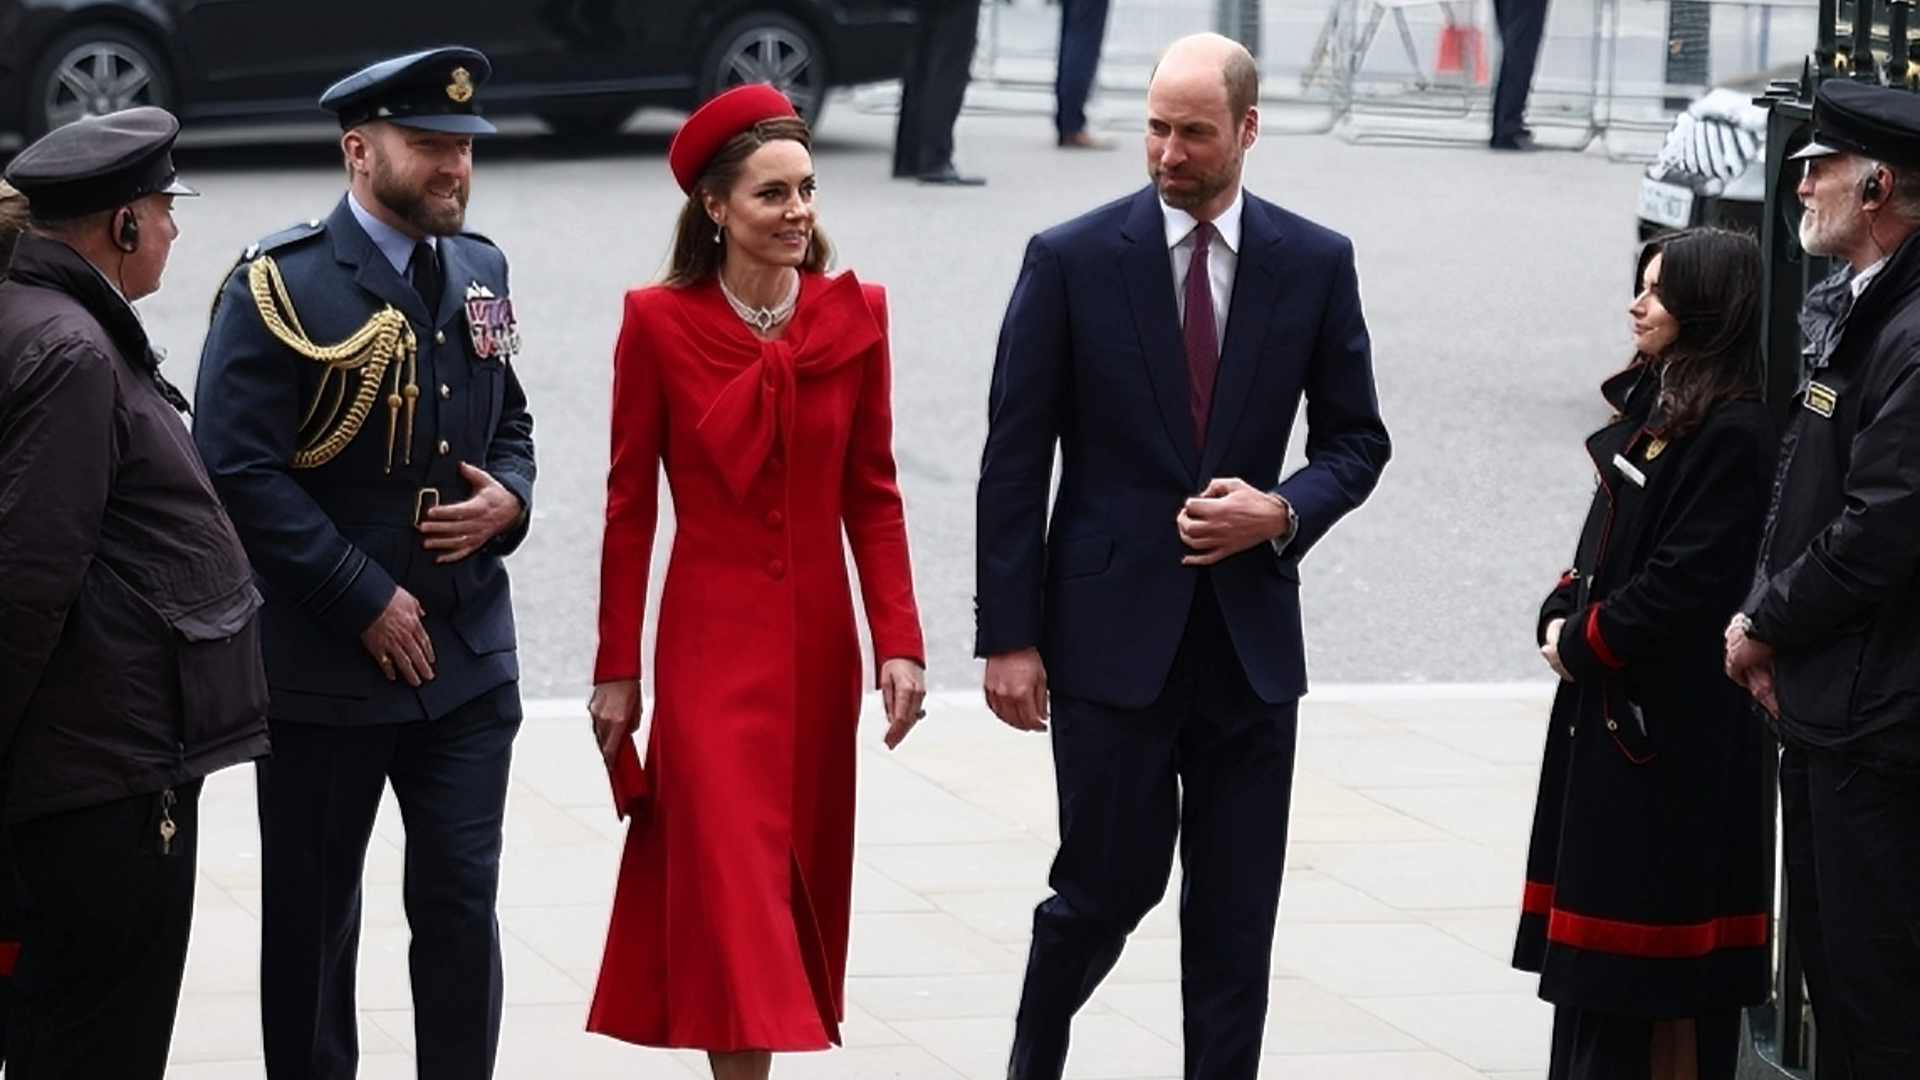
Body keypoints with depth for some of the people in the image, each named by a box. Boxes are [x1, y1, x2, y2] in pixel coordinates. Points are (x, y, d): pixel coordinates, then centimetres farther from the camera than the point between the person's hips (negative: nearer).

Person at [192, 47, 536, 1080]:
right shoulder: (281, 285, -11)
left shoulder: (476, 270, 8)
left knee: (462, 904, 3)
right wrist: (366, 600, -16)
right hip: (324, 659, -4)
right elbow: (238, 469, -15)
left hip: (466, 651, 4)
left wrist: (508, 497, -3)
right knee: (313, 911, 8)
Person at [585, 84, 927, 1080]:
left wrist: (899, 642, -3)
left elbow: (873, 494, 4)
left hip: (819, 642, 4)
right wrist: (617, 669, -2)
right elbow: (630, 505, -3)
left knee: (799, 871, 12)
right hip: (711, 640, -4)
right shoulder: (659, 323, -8)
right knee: (732, 880, -9)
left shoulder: (853, 315, 0)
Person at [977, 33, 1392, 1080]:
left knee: (1236, 915, 4)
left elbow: (1355, 437, 11)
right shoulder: (1071, 259, -4)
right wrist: (1007, 637, -7)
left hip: (1252, 635, 2)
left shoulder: (1316, 264, 3)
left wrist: (1282, 513, -10)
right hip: (1112, 630, -2)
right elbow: (1014, 461, -3)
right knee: (1109, 887, 2)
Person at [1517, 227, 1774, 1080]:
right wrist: (1562, 616, 1)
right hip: (1608, 705, 9)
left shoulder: (1735, 434, -17)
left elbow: (1688, 579, -22)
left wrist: (1585, 644, -12)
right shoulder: (1652, 408, 13)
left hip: (1675, 722, -9)